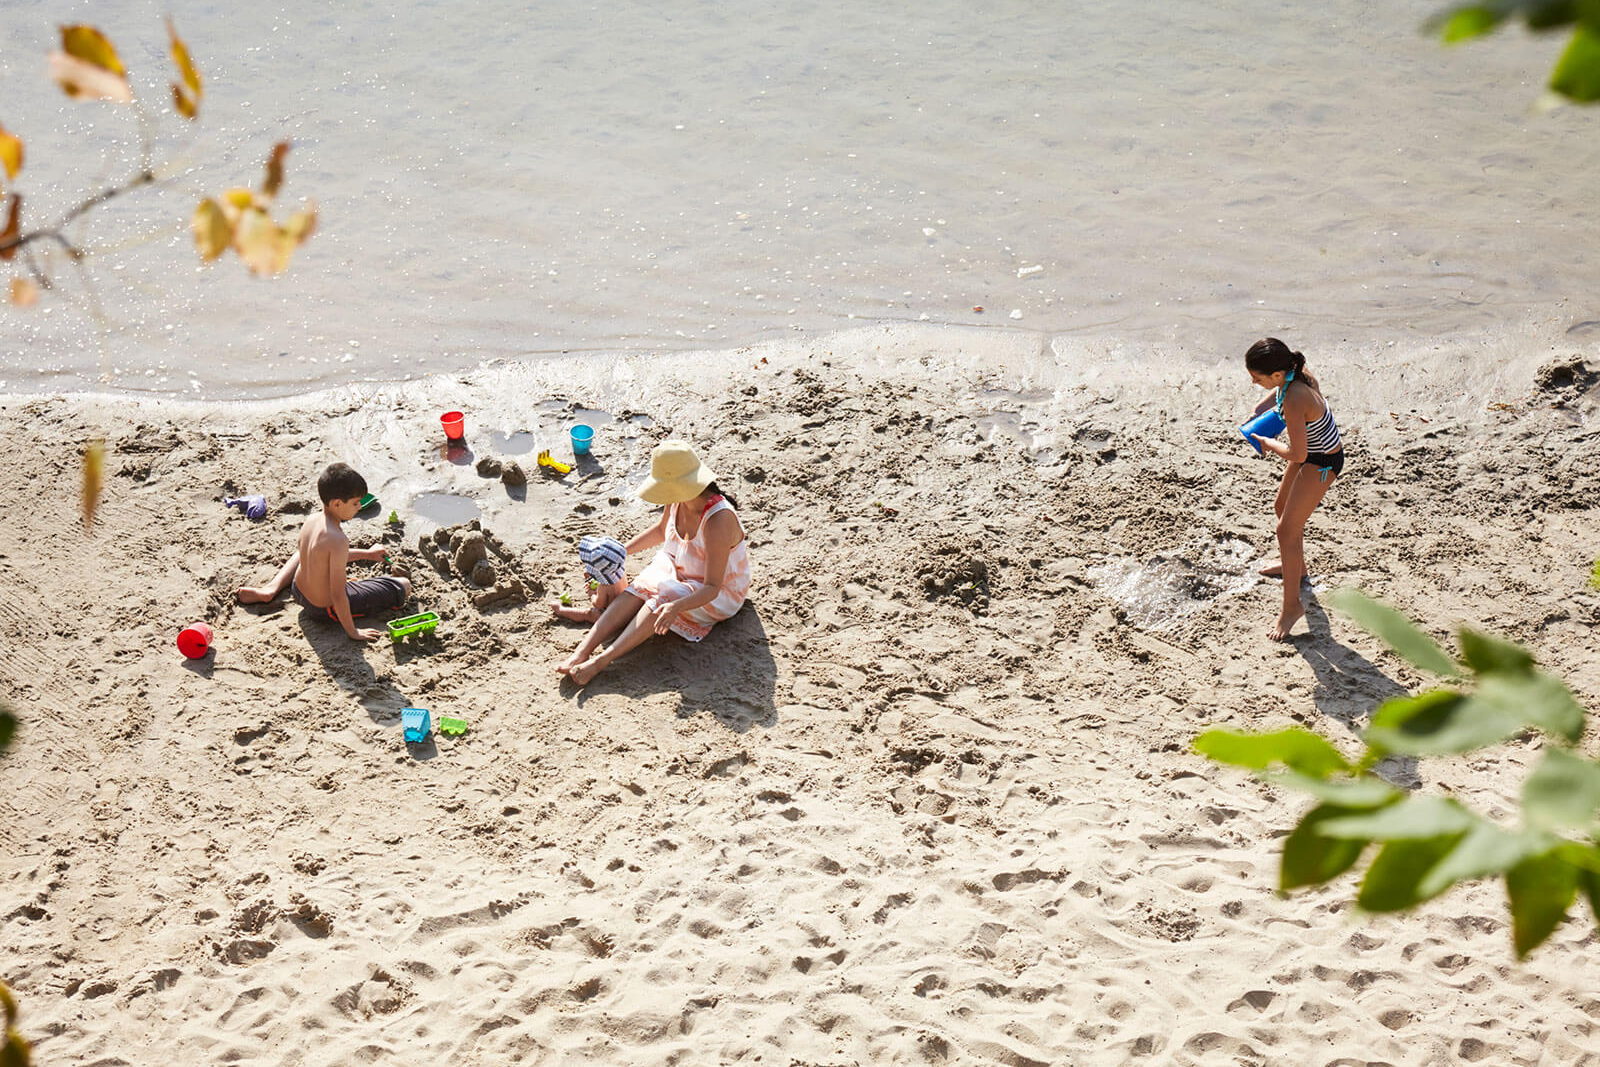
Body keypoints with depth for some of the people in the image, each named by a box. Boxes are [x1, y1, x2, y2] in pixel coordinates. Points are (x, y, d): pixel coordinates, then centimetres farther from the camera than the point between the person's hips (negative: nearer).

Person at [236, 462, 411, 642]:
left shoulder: (311, 521, -8)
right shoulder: (338, 539, -33)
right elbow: (338, 596, -29)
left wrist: (366, 553, 24)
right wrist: (353, 632, -18)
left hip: (300, 592, 7)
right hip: (329, 608, -7)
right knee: (404, 586, -1)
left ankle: (271, 589, 20)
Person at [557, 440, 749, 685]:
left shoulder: (718, 520, -34)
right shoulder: (677, 501, -12)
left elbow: (712, 588, -34)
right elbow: (661, 531, 13)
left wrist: (676, 606, -50)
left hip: (721, 594, -7)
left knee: (661, 601, -30)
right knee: (638, 590, -19)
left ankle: (603, 660, -38)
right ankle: (581, 652, -31)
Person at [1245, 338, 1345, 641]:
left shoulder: (1294, 401, -38)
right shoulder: (1296, 373, -13)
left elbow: (1297, 454, -33)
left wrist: (1269, 444, -15)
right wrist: (1263, 406, 0)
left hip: (1321, 463, -10)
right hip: (1314, 451, 10)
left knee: (1287, 530, -6)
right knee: (1282, 506, 28)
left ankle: (1291, 605, 7)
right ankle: (1294, 564, 54)